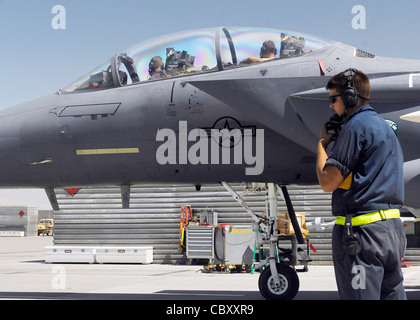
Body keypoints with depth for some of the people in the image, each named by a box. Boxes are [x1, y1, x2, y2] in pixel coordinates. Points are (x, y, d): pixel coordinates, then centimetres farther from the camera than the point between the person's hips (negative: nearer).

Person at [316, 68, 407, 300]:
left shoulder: (356, 126, -11)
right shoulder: (386, 127, 19)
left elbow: (328, 182, -12)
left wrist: (322, 143, 3)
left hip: (363, 232, -9)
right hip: (393, 229, 9)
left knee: (360, 296, -4)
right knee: (392, 295, 12)